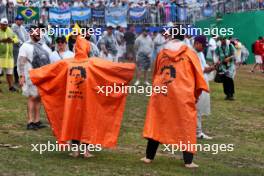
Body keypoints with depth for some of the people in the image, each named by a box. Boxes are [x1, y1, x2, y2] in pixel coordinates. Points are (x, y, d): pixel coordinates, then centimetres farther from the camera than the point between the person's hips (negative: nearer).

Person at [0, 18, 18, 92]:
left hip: (9, 55, 5)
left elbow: (16, 39, 13)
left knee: (9, 72, 8)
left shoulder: (10, 30, 12)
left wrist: (12, 40, -8)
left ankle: (11, 86, 14)